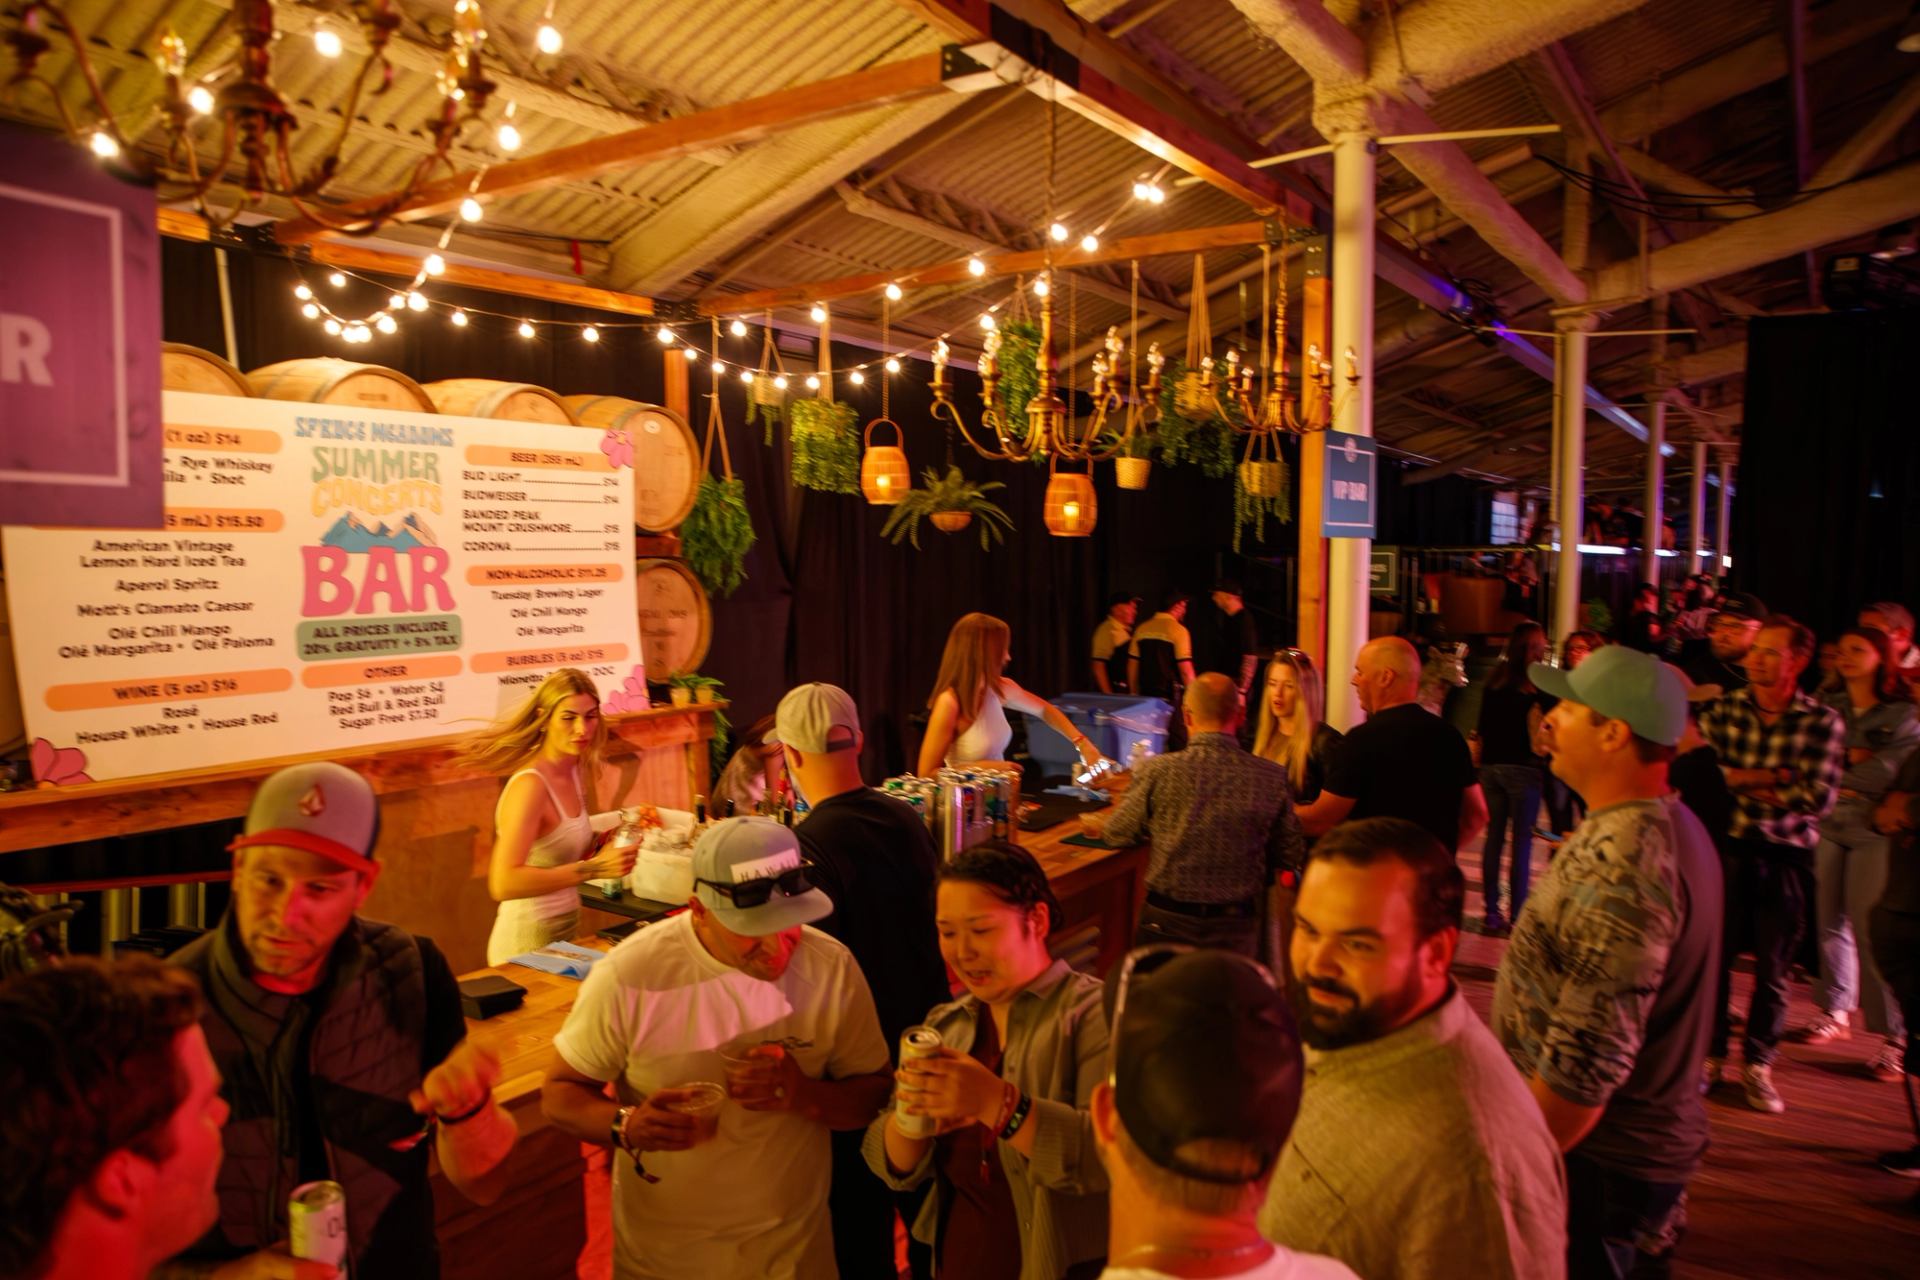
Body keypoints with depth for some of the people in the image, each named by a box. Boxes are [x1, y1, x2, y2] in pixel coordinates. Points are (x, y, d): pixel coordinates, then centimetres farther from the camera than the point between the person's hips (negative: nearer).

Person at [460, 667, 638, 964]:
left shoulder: (576, 772, 2)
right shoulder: (530, 784, -21)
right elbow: (503, 883, -30)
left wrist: (601, 847, -4)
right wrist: (593, 868, -31)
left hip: (566, 931, 8)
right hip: (530, 942, -8)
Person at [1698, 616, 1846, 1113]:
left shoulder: (1823, 723, -4)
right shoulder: (1725, 709, 0)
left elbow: (1817, 798, -14)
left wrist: (1740, 782, -13)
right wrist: (1772, 778, -18)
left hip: (1787, 859, -1)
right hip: (1730, 848, 1)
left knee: (1773, 969, 9)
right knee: (1714, 956, 6)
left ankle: (1758, 1065, 24)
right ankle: (1710, 1055, 22)